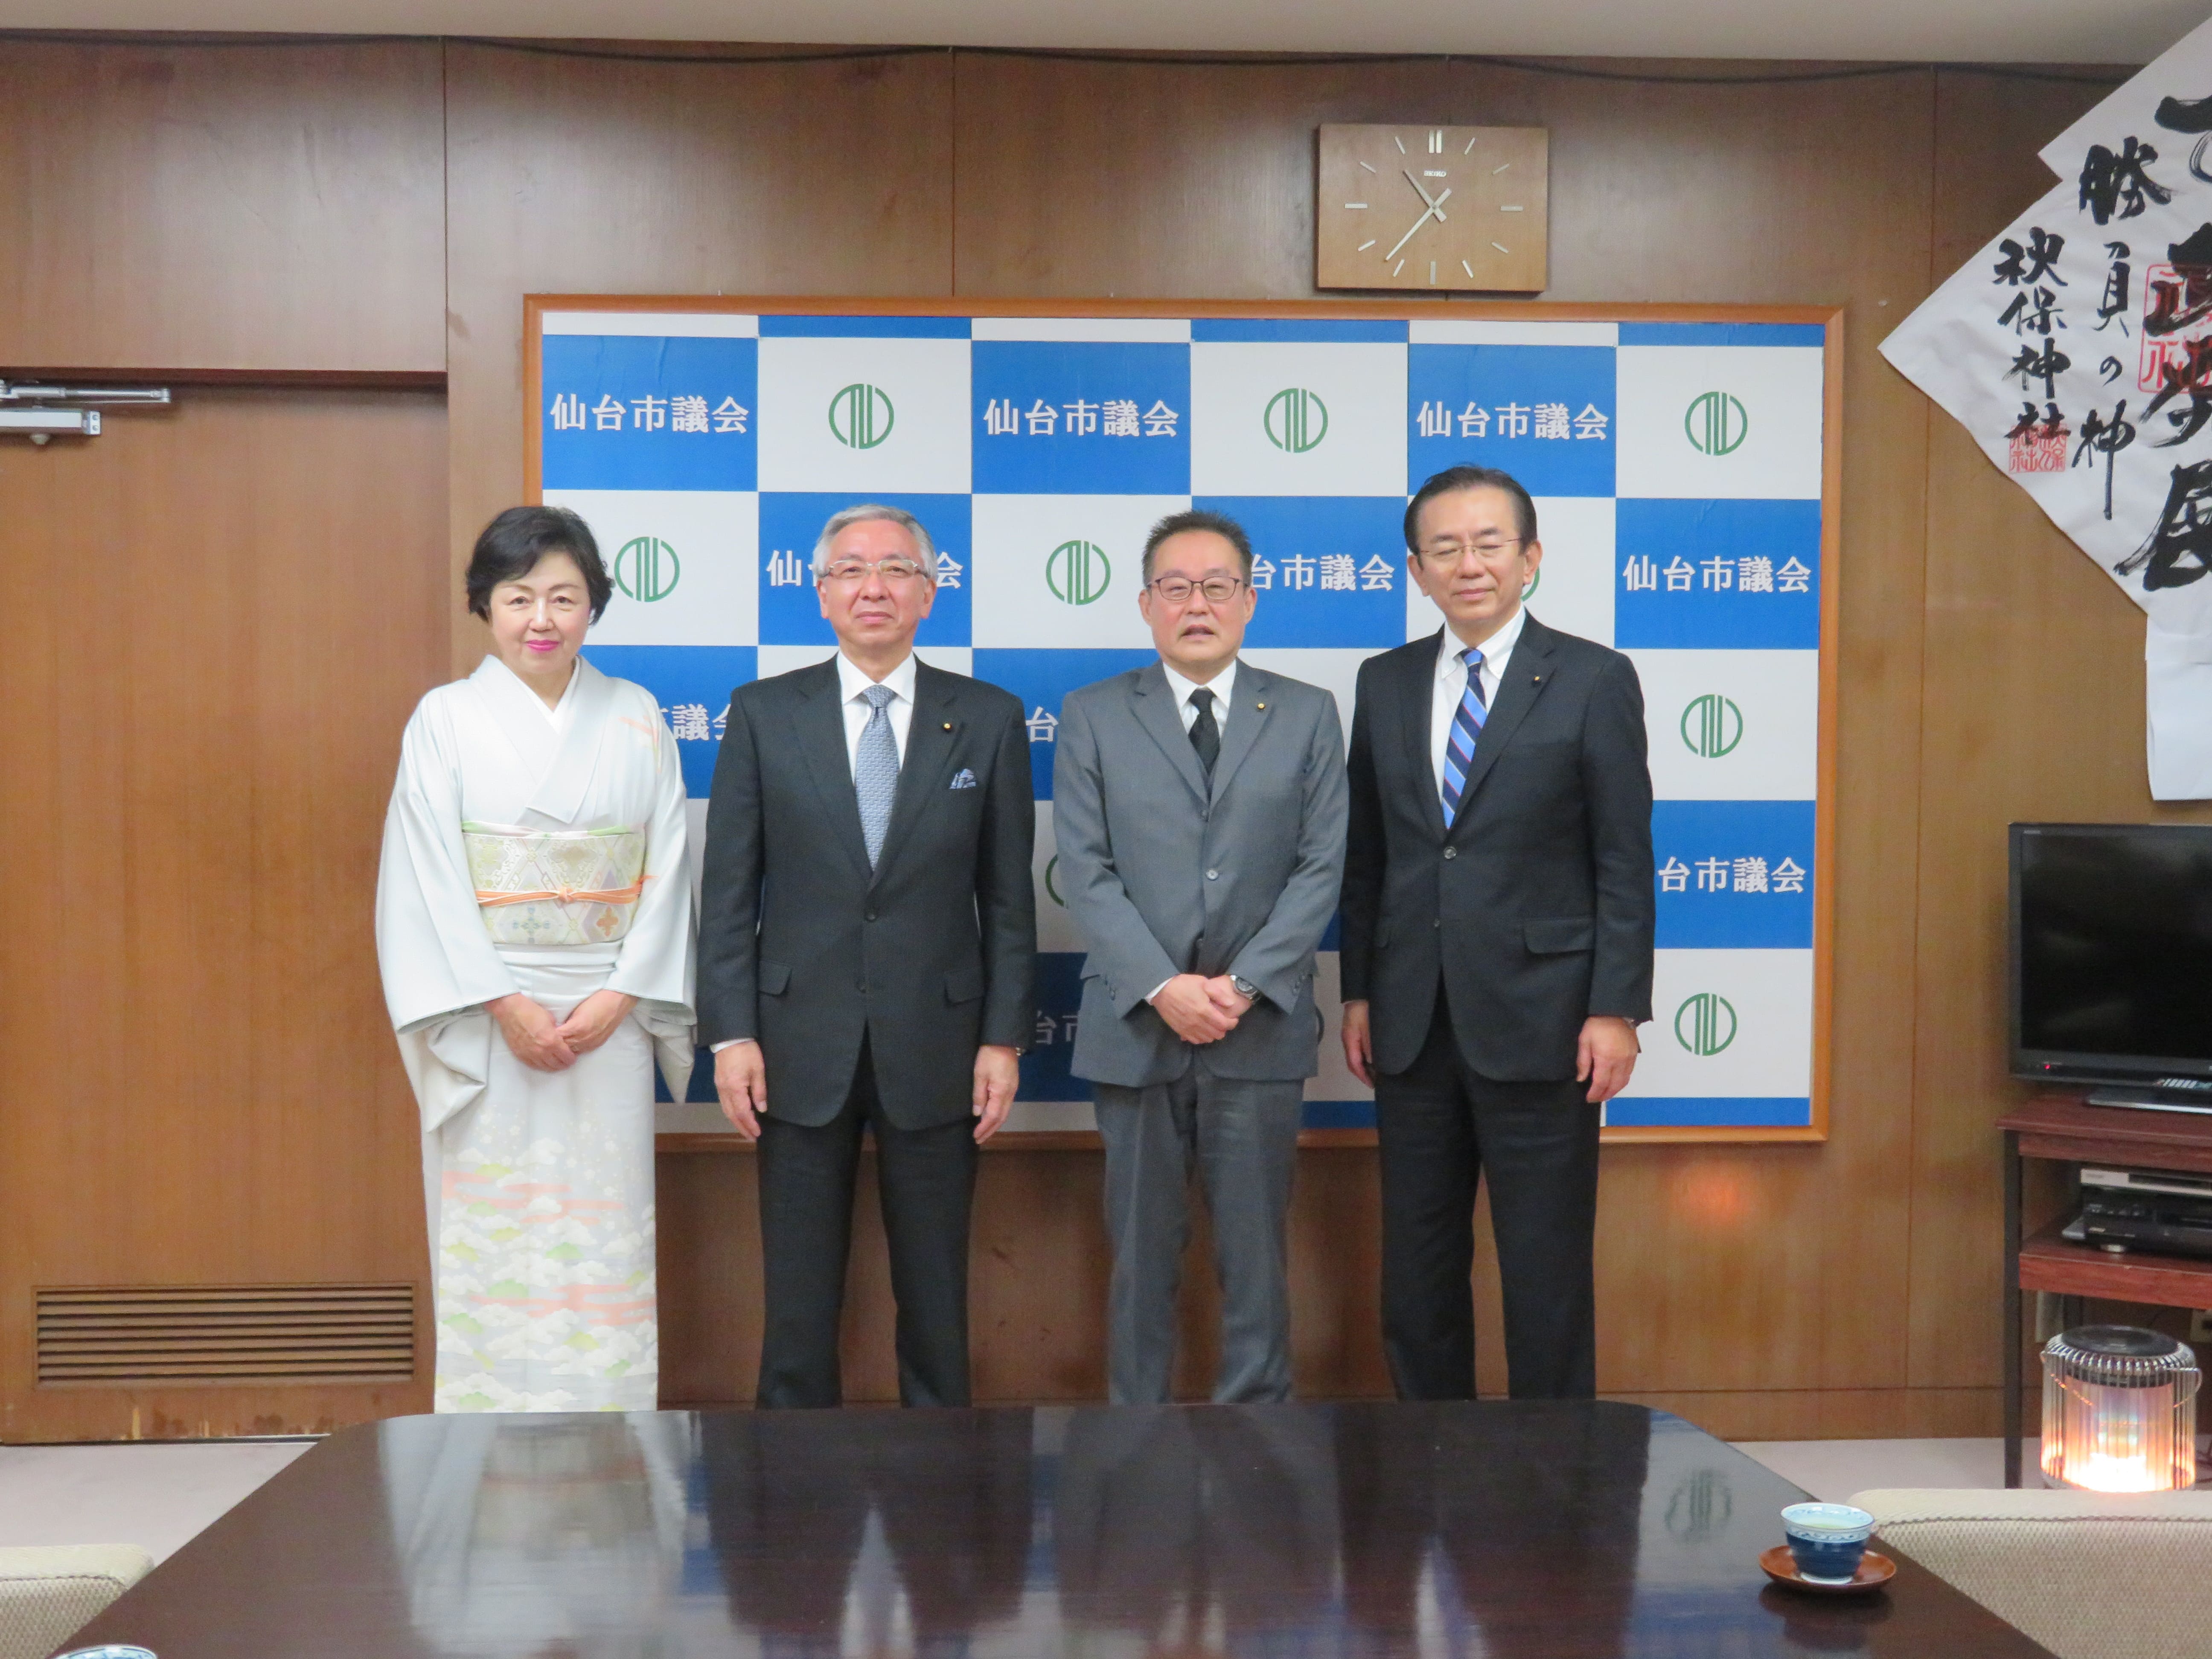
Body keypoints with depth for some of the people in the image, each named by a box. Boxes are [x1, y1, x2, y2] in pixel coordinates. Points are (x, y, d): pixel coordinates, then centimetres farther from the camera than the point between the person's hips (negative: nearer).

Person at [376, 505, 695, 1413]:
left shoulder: (635, 718, 6)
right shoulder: (445, 718, 1)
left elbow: (667, 868, 3)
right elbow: (428, 880, -4)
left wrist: (619, 996, -8)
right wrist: (505, 1007, -11)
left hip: (608, 1021, 1)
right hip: (486, 1023, -1)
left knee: (606, 1235, 3)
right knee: (491, 1241, 1)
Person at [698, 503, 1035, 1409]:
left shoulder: (989, 720, 3)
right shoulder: (763, 714, 3)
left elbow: (1009, 894, 4)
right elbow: (729, 889, 2)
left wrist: (1005, 1036, -1)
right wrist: (730, 1033, -4)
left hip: (935, 1048, 0)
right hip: (802, 1045, 0)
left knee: (935, 1293, 9)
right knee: (798, 1296, 8)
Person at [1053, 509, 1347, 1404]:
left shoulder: (1307, 716, 7)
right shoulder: (1092, 717, 5)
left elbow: (1320, 867, 0)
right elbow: (1086, 873, -2)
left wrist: (1244, 985, -11)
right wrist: (1162, 988, -13)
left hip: (1262, 1028, 0)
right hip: (1135, 1027, 0)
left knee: (1254, 1248, 5)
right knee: (1141, 1249, 7)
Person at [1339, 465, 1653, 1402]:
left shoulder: (1594, 681, -2)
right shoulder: (1384, 683, 9)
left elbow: (1624, 863, -5)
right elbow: (1365, 857, 12)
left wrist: (1616, 1010, -10)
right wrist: (1359, 992, 8)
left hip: (1536, 1023, -4)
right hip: (1412, 1023, 4)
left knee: (1546, 1273, 3)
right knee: (1417, 1270, 11)